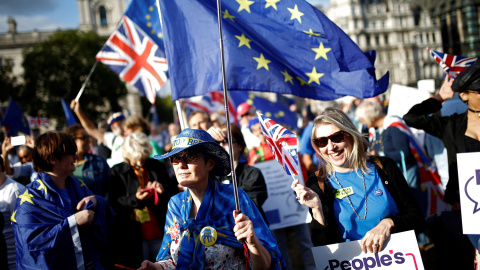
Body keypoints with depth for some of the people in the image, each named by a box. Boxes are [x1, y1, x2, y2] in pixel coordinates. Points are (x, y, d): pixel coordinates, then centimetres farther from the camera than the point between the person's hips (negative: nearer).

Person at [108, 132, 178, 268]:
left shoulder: (157, 167, 8)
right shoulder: (117, 172, 3)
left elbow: (174, 189, 13)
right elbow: (113, 203, -3)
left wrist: (163, 188, -10)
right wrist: (135, 199, -19)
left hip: (159, 232, 2)